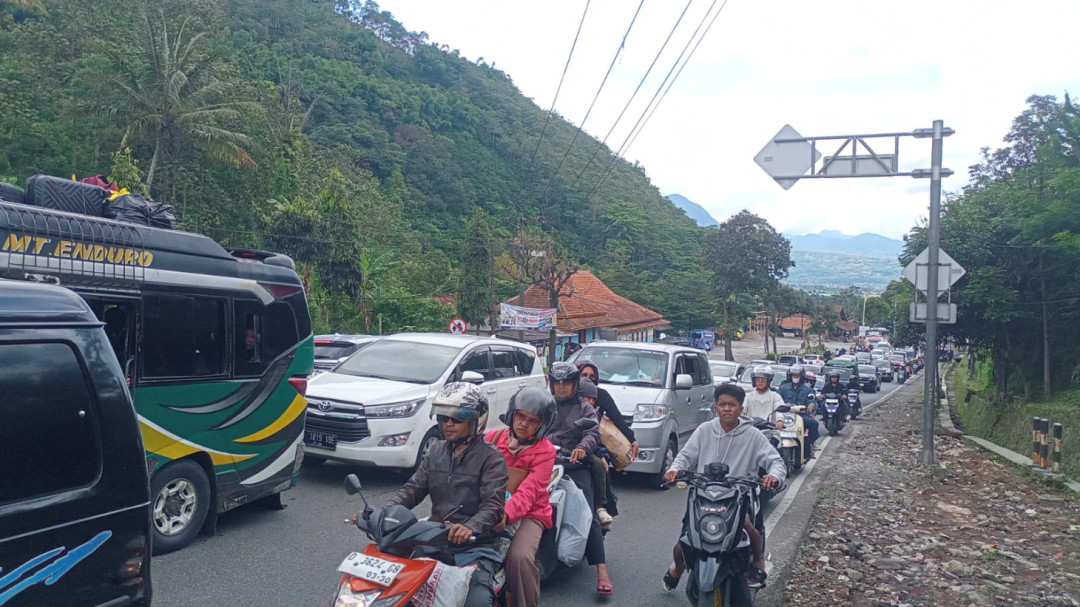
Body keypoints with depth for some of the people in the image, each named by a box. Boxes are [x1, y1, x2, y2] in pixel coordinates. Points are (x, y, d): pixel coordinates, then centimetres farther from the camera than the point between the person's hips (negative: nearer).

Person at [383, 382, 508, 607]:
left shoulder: (491, 457, -5)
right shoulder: (436, 451, 14)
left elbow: (493, 505, -16)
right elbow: (413, 489, 9)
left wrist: (470, 527, -37)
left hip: (474, 546, -5)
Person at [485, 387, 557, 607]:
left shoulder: (545, 451, -5)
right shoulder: (492, 438, 6)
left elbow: (529, 491, -19)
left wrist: (506, 513, -38)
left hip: (528, 514, -3)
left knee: (519, 557, -30)